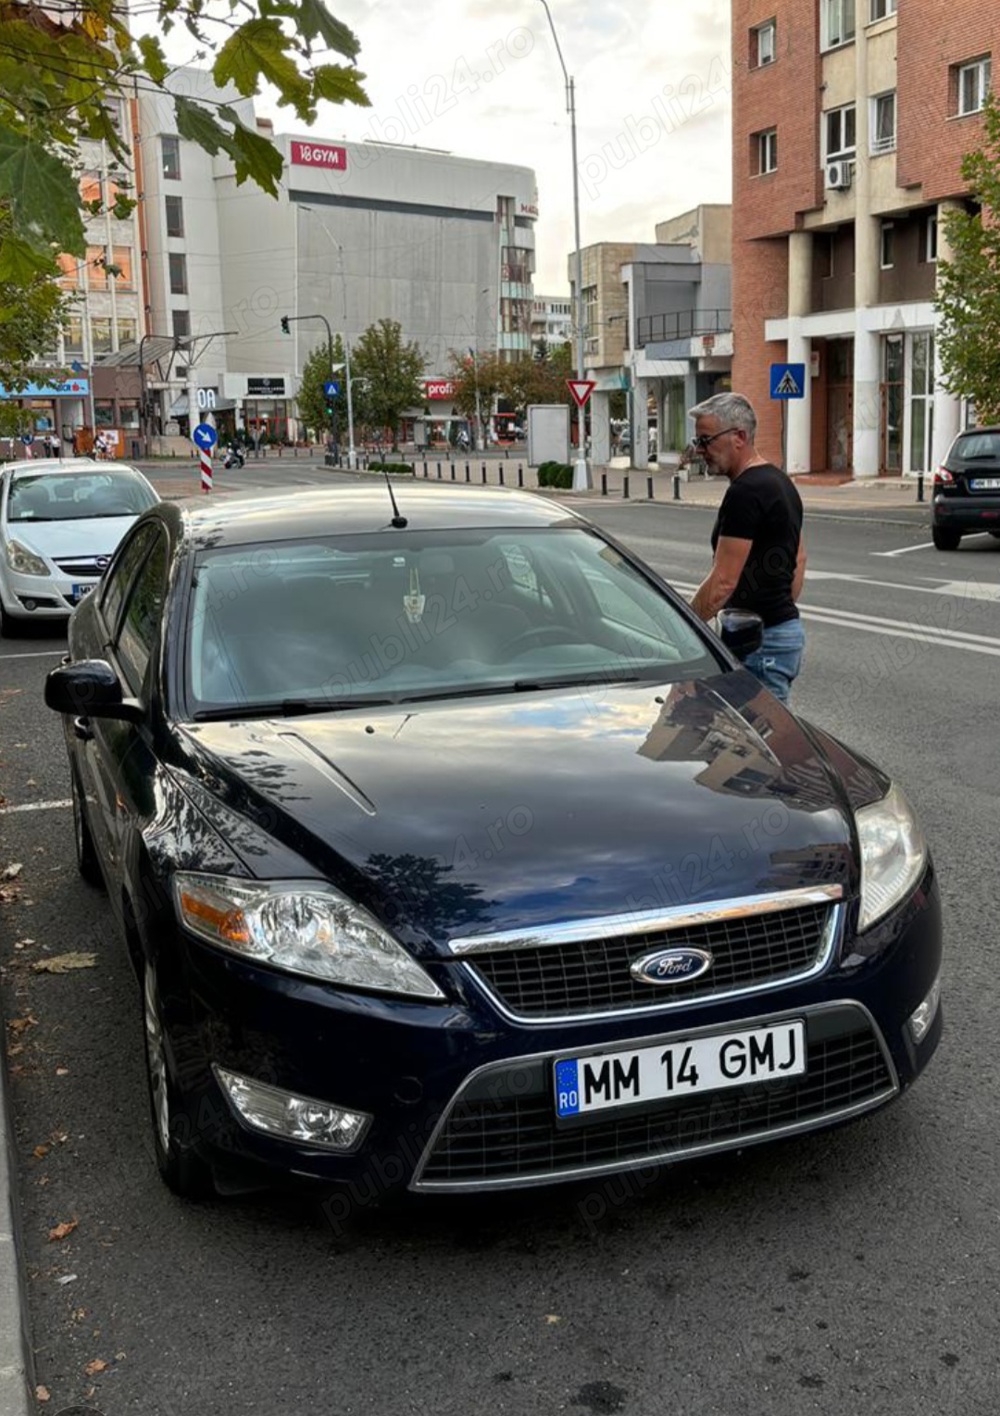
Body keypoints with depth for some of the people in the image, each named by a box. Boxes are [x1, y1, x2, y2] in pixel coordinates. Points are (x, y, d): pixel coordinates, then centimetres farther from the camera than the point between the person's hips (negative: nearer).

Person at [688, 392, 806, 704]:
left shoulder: (745, 493, -18)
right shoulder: (780, 482, 14)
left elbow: (723, 581, -21)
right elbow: (799, 559, 22)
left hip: (761, 642, -10)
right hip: (786, 628, 10)